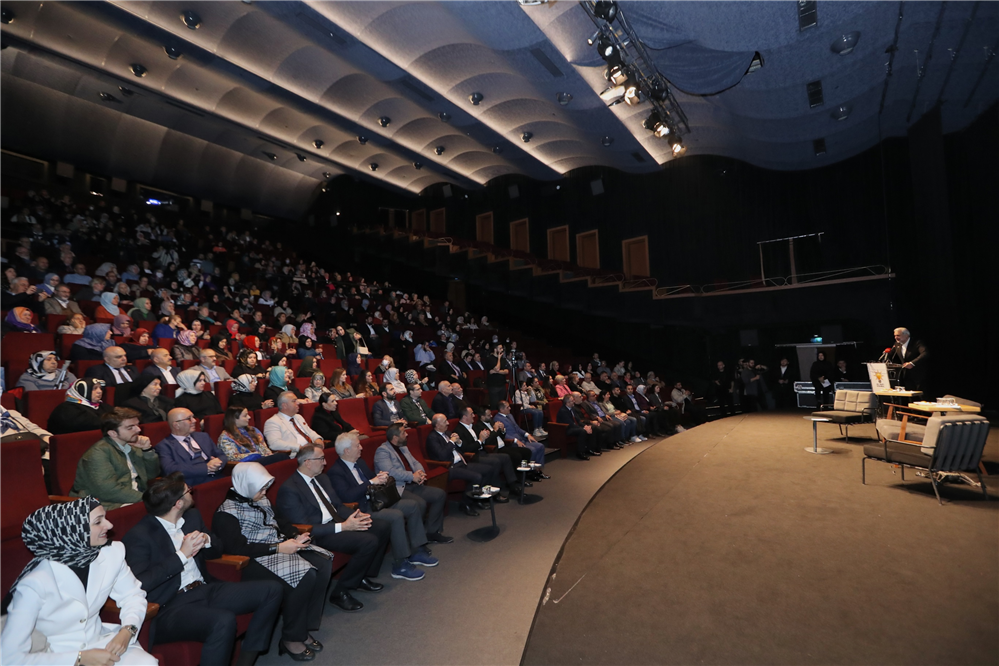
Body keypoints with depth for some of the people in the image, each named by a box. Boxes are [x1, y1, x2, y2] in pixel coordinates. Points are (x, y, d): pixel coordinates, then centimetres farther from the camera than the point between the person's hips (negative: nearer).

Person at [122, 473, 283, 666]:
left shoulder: (192, 516, 11)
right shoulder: (137, 536, -10)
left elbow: (217, 550, 19)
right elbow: (139, 584, -21)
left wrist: (206, 540, -4)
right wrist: (182, 555, -20)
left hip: (205, 589, 8)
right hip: (170, 607, -7)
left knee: (272, 590, -8)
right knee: (223, 621, -37)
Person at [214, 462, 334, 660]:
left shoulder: (262, 500, 13)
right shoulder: (227, 513, -10)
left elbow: (281, 522, 17)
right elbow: (238, 548, -20)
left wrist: (296, 536, -5)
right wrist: (278, 548, -23)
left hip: (282, 546, 8)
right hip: (256, 558, -8)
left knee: (324, 562, -14)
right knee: (305, 575, -29)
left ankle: (306, 626, -2)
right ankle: (291, 638, -7)